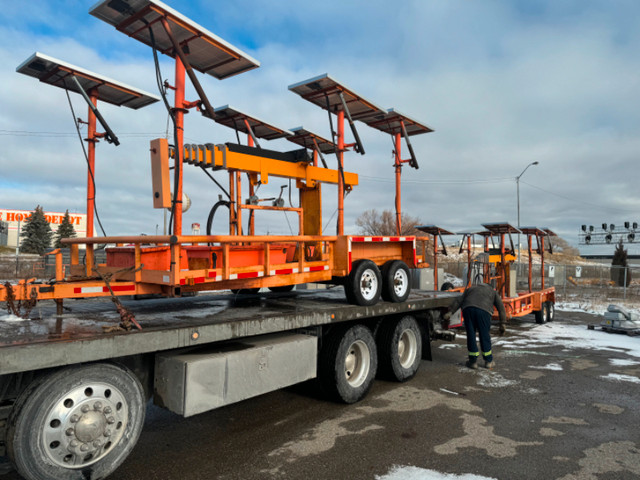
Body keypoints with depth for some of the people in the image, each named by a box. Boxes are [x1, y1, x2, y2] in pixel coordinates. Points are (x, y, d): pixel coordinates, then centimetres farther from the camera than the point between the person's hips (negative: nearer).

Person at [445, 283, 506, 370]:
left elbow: (459, 300, 18)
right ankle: (488, 361, 21)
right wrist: (502, 324, 12)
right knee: (485, 336, 12)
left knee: (471, 335, 11)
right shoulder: (493, 292, 31)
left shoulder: (470, 289, 34)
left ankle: (473, 361, 15)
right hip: (483, 311, -1)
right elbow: (501, 307, 16)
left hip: (468, 309, 1)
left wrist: (450, 312, 8)